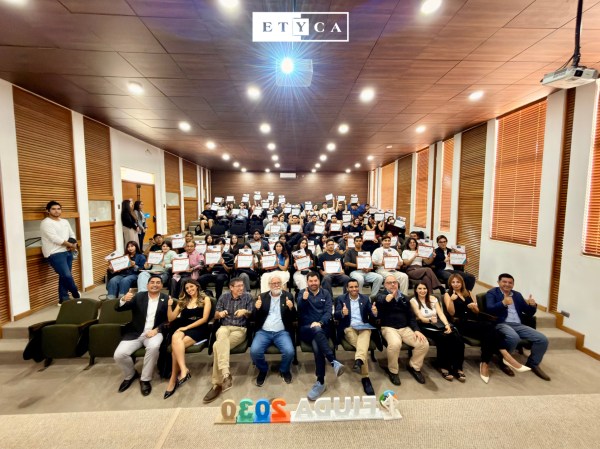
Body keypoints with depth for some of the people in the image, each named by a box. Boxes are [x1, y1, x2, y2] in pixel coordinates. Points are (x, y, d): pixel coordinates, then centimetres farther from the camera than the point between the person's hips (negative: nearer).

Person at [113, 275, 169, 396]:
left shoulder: (166, 299, 2)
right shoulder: (139, 296, 5)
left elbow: (169, 319, -1)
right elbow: (117, 308, -3)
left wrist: (156, 329, -18)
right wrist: (124, 299, -26)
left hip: (154, 332, -2)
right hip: (135, 333, 3)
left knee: (154, 346, -33)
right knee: (119, 354, -18)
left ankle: (145, 379, -8)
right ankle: (130, 375, 16)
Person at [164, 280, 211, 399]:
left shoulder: (205, 299, 5)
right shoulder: (183, 301, 19)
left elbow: (204, 319, -4)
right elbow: (171, 318, 14)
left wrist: (187, 327, -11)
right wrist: (170, 305, -2)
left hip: (199, 329, -3)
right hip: (183, 328, 4)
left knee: (176, 345, -28)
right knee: (175, 337, -32)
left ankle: (173, 379, -19)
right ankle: (184, 370, -35)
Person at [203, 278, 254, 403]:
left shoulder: (248, 297, 2)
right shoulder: (224, 296, 7)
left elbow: (251, 317, 2)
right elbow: (215, 316, 13)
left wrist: (245, 312, -21)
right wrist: (220, 314, -11)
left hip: (240, 329, -2)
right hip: (225, 327, 2)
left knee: (217, 346, -29)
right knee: (222, 335, -37)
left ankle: (217, 384, -22)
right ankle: (225, 374, -44)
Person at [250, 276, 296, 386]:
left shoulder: (288, 296, 6)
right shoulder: (262, 296, 9)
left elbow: (293, 318, 2)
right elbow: (255, 318, 7)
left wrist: (291, 308, -19)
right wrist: (257, 308, -15)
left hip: (282, 332, -1)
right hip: (263, 332, 1)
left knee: (289, 352, -25)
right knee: (254, 351, -23)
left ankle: (284, 370, 11)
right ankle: (263, 370, 12)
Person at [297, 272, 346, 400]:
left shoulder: (326, 293, 12)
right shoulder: (302, 293, 11)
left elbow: (328, 311, 0)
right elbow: (299, 309, -5)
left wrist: (320, 323, -20)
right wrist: (304, 299, -28)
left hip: (322, 328, 1)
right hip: (306, 329, -1)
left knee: (317, 345, -31)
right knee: (316, 330, -35)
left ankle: (320, 382, -24)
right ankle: (334, 362, -37)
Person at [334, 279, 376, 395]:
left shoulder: (365, 298, 17)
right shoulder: (341, 298, 10)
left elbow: (370, 313, 8)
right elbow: (336, 315, -2)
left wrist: (374, 312, -18)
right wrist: (342, 313, -27)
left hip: (364, 327, 1)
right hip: (349, 328, -1)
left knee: (363, 341, -34)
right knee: (363, 346, -28)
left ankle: (358, 361, -56)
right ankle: (365, 377, -26)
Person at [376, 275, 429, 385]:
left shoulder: (403, 298, 17)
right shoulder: (381, 296, 1)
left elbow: (411, 316, 15)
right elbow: (380, 301, -26)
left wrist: (416, 330, 1)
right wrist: (391, 295, -40)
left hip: (405, 328, 5)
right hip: (389, 328, -5)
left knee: (424, 344, -16)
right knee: (395, 344, -34)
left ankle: (414, 367, 12)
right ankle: (393, 371, -6)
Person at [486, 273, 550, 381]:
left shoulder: (517, 295, 20)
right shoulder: (492, 293, 3)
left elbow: (529, 313, 18)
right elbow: (490, 310, -13)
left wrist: (532, 305, -4)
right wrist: (503, 303, -28)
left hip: (518, 325, 6)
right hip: (501, 324, -6)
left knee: (543, 339, -12)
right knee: (514, 337, -35)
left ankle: (533, 364, 12)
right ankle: (504, 360, -6)